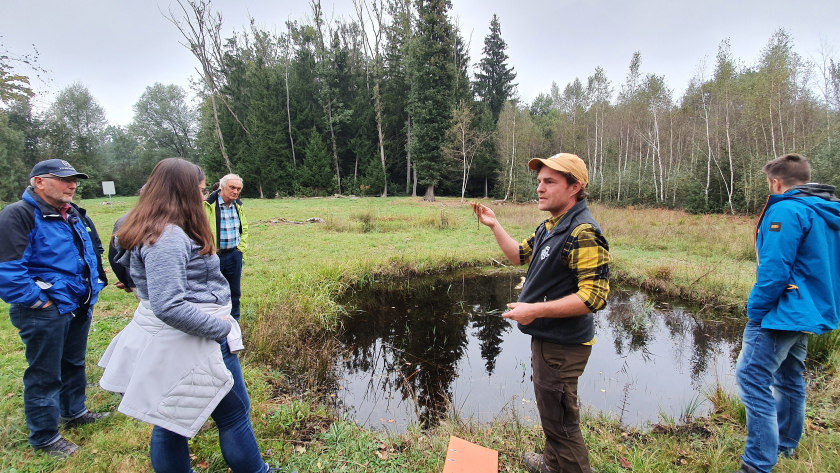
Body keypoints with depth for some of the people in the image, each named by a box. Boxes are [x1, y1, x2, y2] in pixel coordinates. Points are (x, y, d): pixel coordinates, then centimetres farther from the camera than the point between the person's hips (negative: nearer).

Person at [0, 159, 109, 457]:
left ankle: (74, 412, 42)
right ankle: (44, 438, 22)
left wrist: (93, 286, 13)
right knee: (45, 375, 6)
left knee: (74, 364, 23)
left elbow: (92, 251, 22)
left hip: (79, 306, 8)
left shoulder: (75, 214, 9)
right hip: (46, 312, -8)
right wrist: (40, 302, -18)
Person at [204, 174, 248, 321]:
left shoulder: (238, 205, 7)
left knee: (235, 292, 15)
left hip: (234, 255, 6)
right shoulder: (209, 205, -15)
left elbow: (244, 228, 20)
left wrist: (242, 248, 10)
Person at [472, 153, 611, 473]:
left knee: (560, 420, 4)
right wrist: (494, 225, 10)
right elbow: (521, 255, 20)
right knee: (551, 413, 28)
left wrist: (535, 310, -29)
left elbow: (594, 296, -29)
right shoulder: (550, 226, 8)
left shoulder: (583, 234, -24)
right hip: (546, 338, 11)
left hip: (562, 346, -11)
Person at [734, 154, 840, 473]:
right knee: (789, 378, 21)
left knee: (752, 378, -8)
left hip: (783, 314, -10)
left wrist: (755, 312, -13)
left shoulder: (785, 211, -17)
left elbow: (774, 271, -23)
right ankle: (786, 445, 36)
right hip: (814, 314, 10)